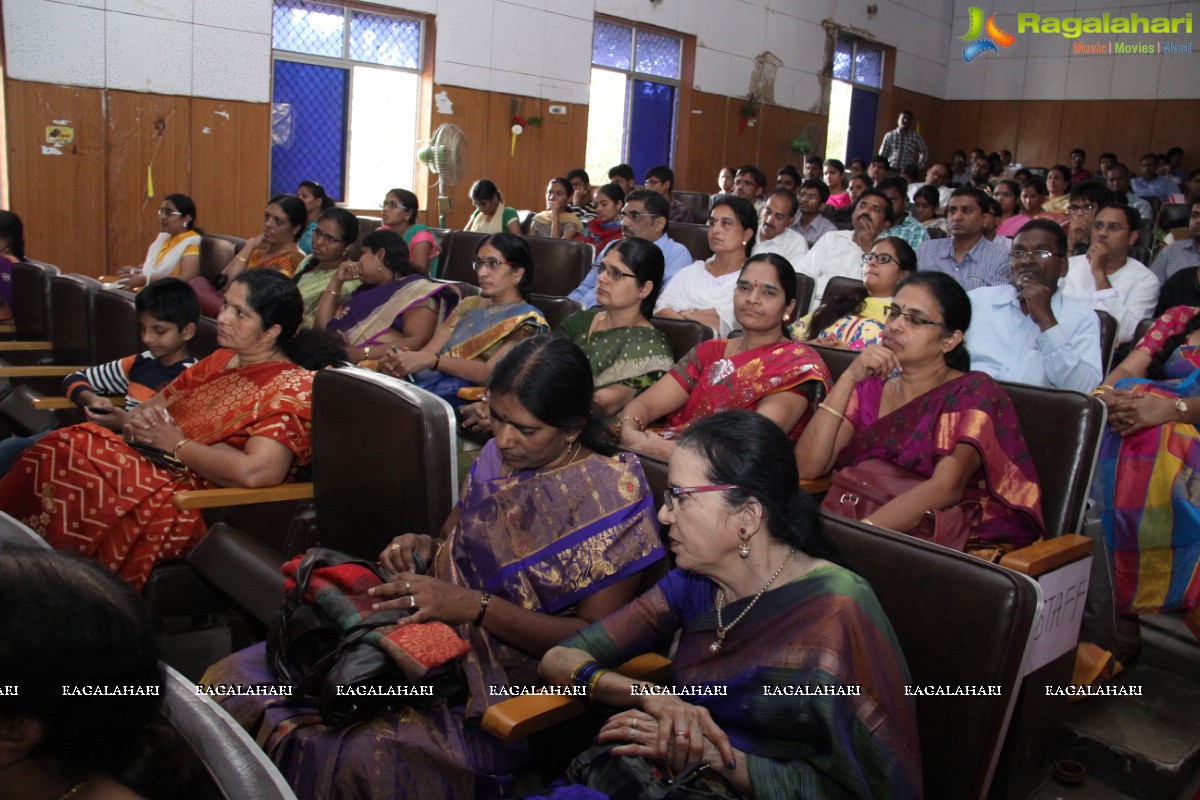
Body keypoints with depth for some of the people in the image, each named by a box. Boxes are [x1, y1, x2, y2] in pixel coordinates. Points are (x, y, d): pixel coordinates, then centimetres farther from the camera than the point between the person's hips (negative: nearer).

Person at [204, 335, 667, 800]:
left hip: (508, 690, -6)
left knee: (366, 755, -34)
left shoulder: (612, 495, -11)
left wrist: (473, 605, -21)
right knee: (230, 676, -8)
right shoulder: (496, 458, 8)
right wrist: (423, 548, -2)